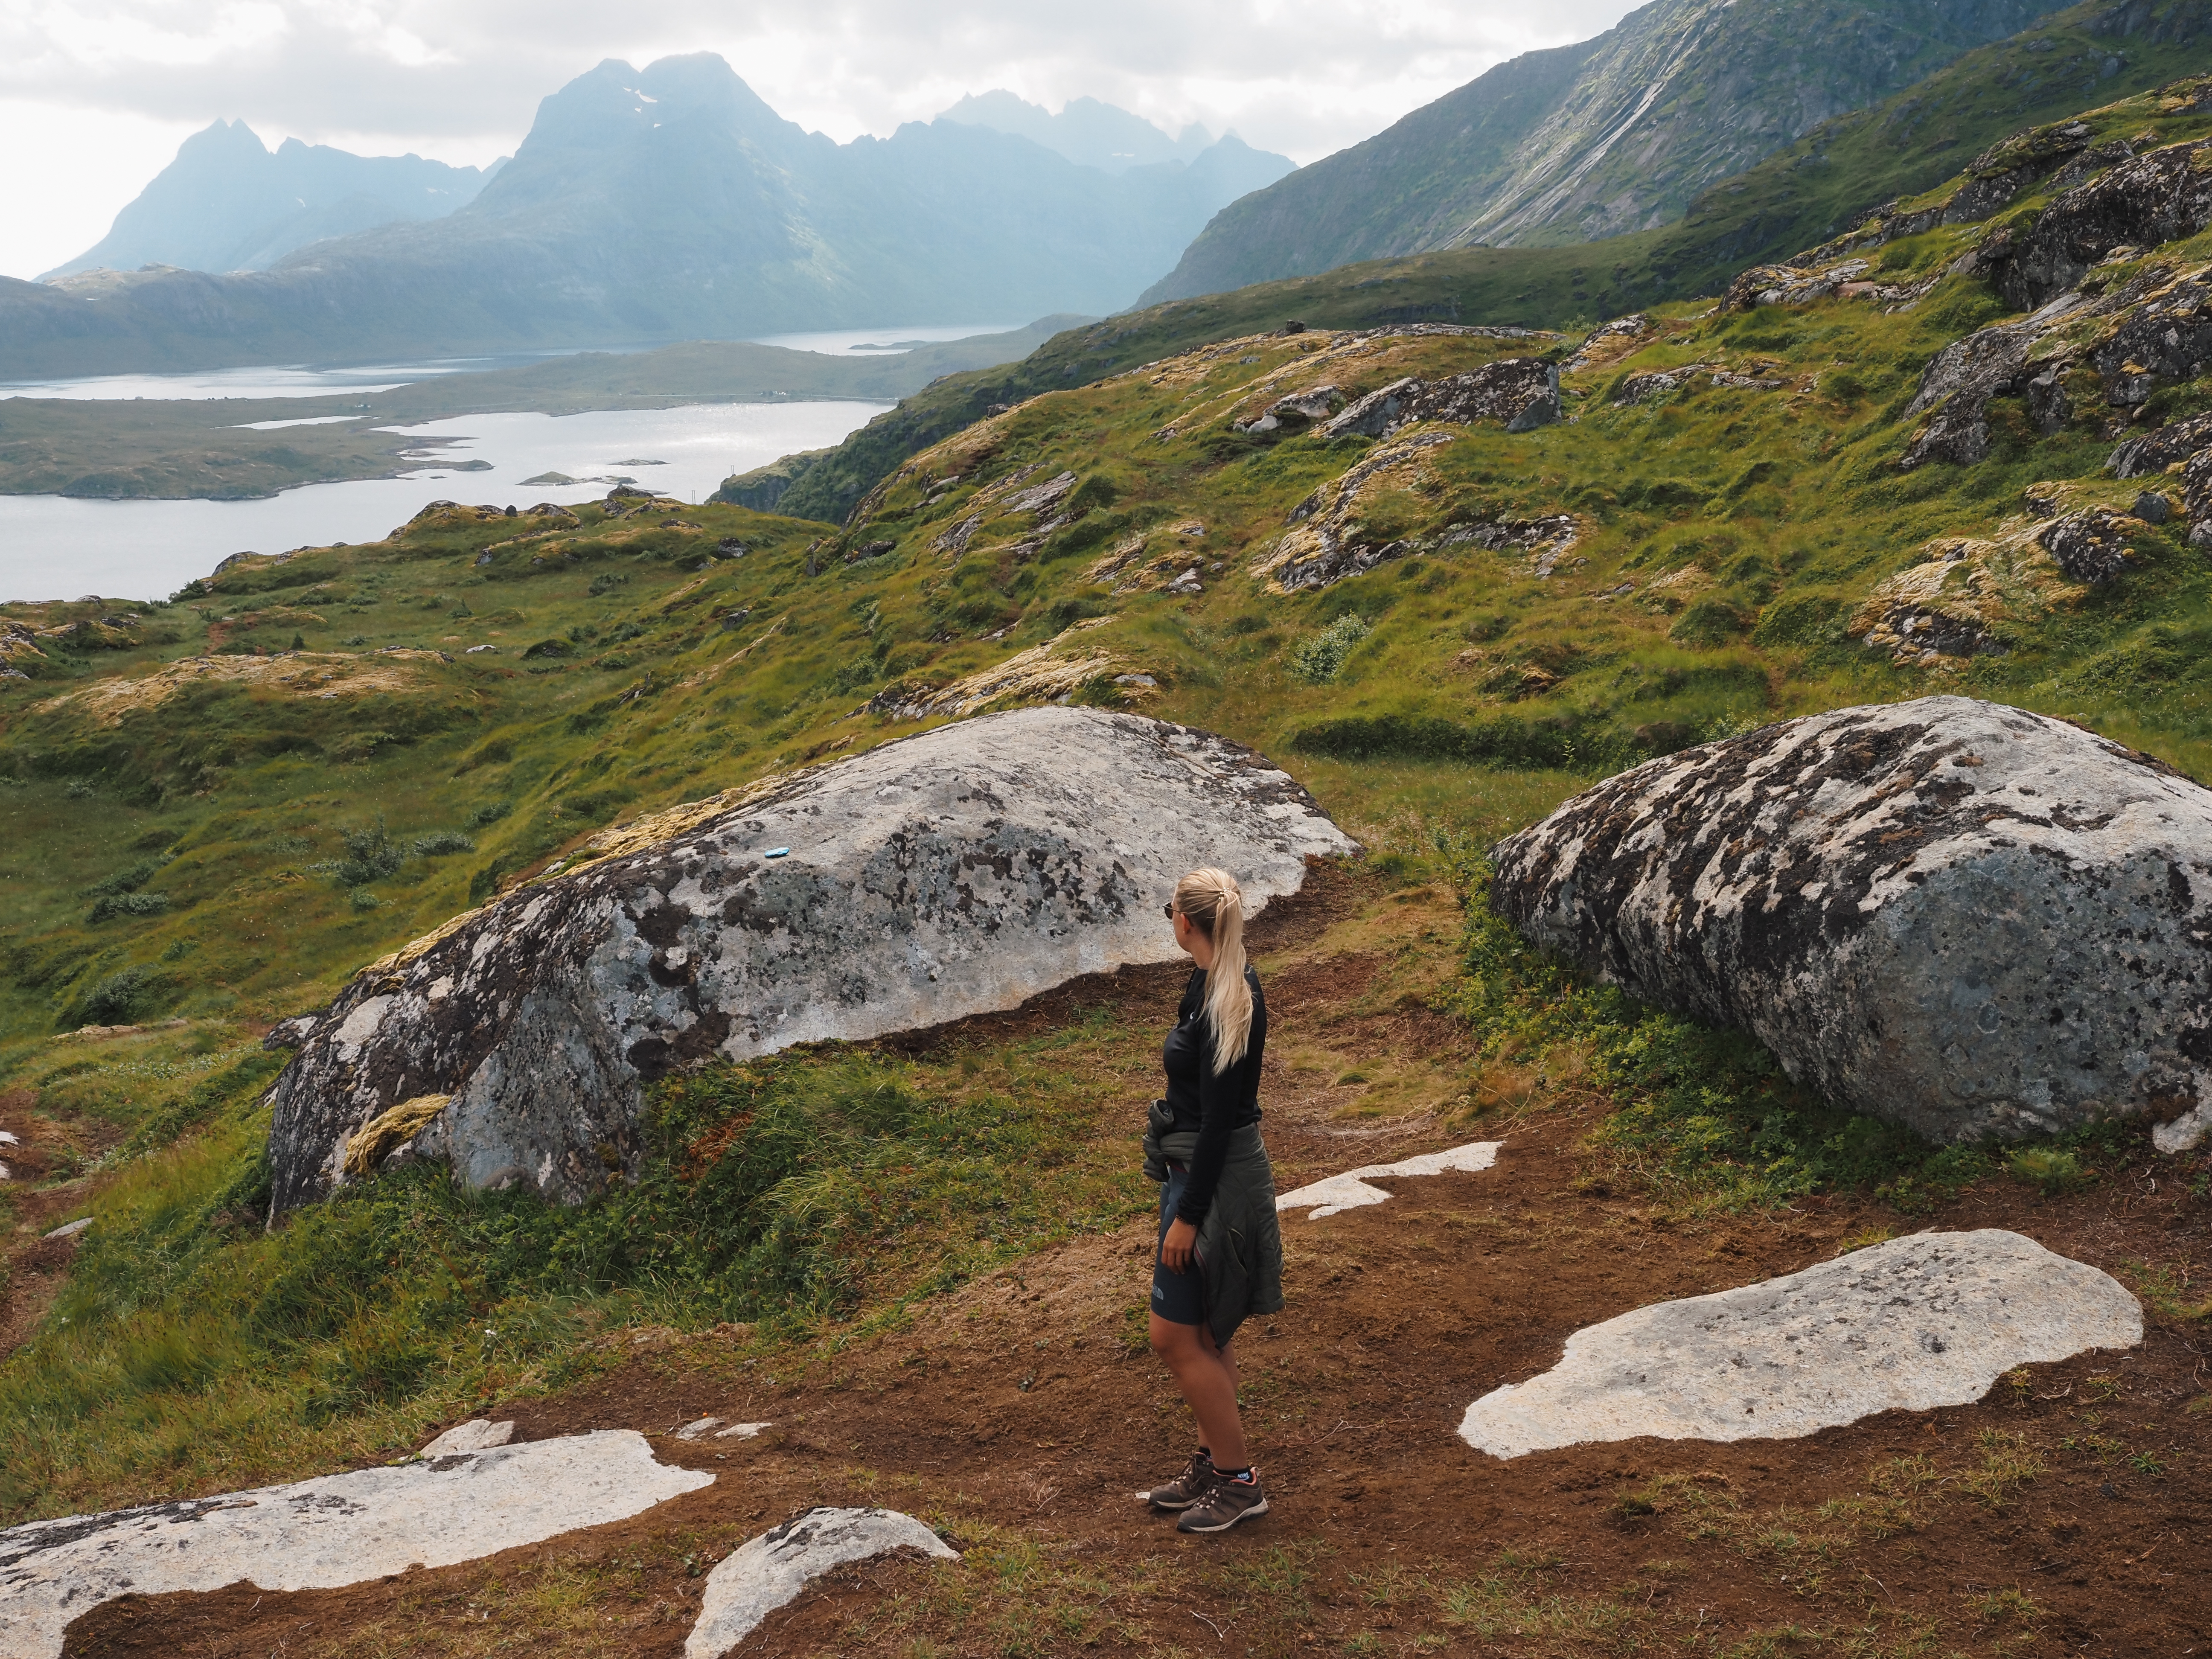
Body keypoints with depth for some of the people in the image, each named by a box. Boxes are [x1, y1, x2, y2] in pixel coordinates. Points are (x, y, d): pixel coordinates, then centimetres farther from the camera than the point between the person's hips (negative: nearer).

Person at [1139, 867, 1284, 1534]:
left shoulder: (1220, 1003, -24)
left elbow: (1218, 1121, -23)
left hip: (1214, 1180, -10)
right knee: (1204, 1334, 17)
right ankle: (1210, 1465, 28)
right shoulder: (1229, 985, 6)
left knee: (1176, 1335, -2)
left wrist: (1187, 1217, -20)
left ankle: (1239, 1481, 9)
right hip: (1201, 1170, 10)